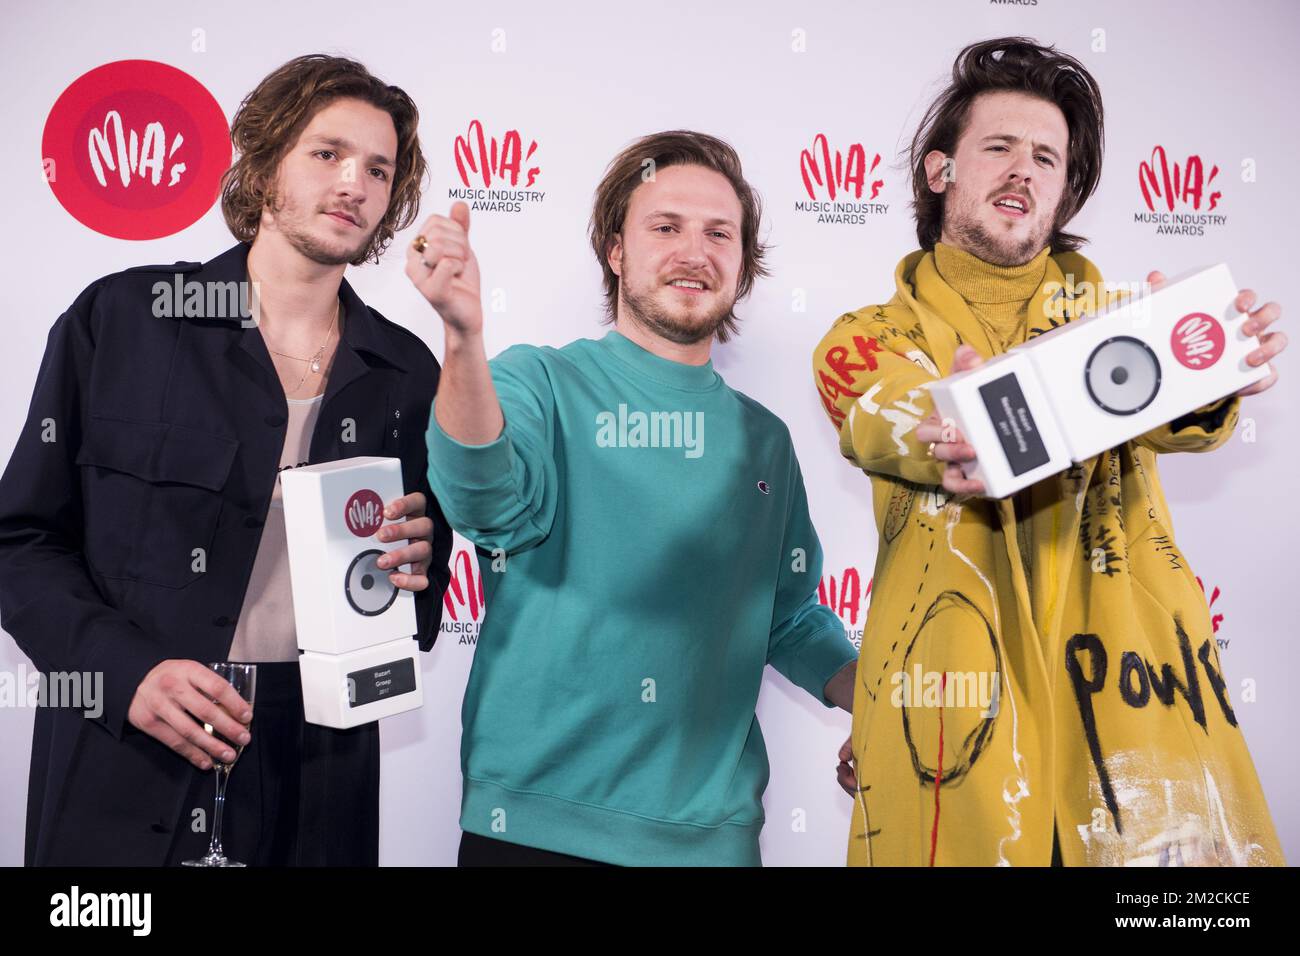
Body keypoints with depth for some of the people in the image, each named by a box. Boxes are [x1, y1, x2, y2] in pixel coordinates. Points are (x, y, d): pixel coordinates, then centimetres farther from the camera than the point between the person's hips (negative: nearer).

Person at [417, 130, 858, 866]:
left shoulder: (764, 438, 9)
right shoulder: (541, 382, -4)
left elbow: (792, 619, 15)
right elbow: (490, 504, -23)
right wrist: (465, 338, -38)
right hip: (536, 820, -4)